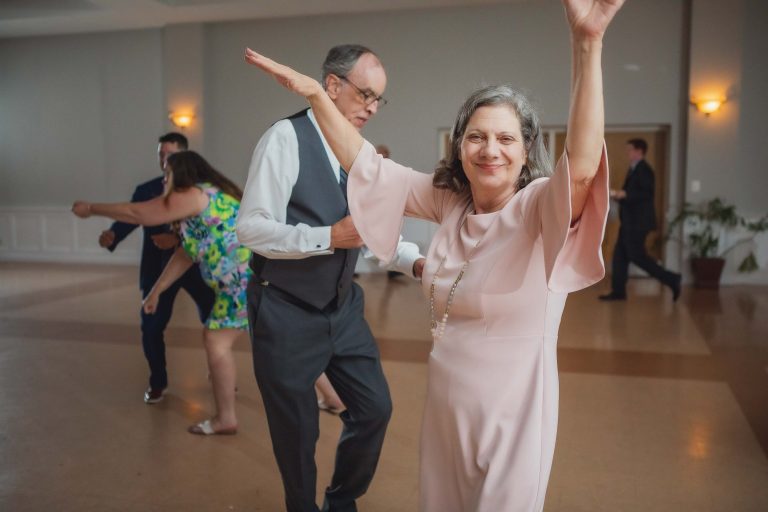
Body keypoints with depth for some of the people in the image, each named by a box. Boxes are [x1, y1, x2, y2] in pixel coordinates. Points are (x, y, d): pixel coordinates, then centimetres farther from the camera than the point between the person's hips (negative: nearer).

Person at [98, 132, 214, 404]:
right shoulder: (146, 190, 4)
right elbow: (128, 219, -7)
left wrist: (178, 239, -28)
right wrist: (111, 235, -29)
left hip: (196, 264, -1)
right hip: (158, 267, 2)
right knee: (151, 327, -1)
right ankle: (158, 382, 23)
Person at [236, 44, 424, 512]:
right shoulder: (287, 137, -15)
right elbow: (252, 228, -20)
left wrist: (416, 261, -10)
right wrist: (329, 237, -27)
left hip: (343, 307, 7)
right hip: (287, 313, -6)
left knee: (376, 408, 14)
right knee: (297, 429, 9)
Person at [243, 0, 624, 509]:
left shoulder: (539, 210, -17)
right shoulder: (449, 202, -1)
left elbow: (582, 164, -37)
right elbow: (368, 166, 2)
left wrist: (587, 44, -47)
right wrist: (315, 93, -4)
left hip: (510, 409, -5)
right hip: (445, 403, 6)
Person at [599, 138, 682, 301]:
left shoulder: (644, 170, -12)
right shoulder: (634, 169, 17)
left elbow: (648, 193, -22)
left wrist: (625, 194, -25)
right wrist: (619, 195, 7)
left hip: (638, 221, -10)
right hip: (630, 221, 10)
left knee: (637, 256, -8)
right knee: (620, 255, 8)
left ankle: (671, 279, 1)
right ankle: (618, 291, 12)